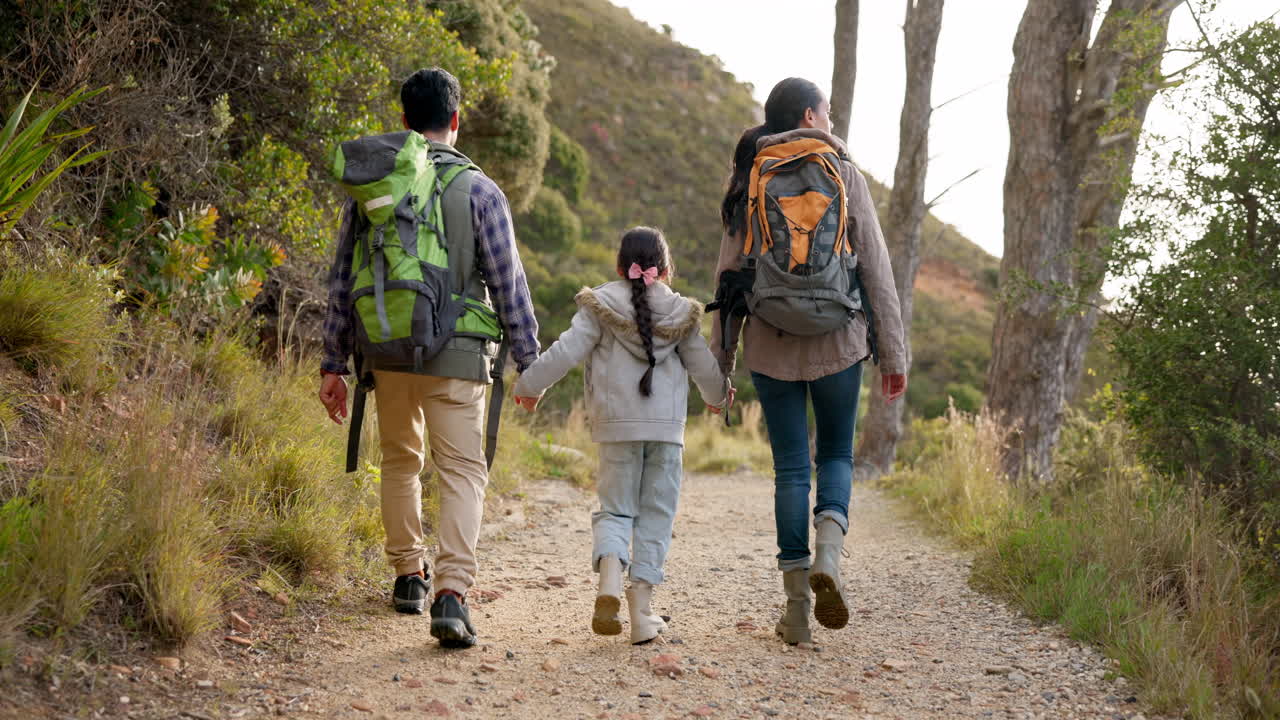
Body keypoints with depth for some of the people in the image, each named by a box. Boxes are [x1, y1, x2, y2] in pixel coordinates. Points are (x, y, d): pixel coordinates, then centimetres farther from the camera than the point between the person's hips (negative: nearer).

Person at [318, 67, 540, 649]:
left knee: (400, 460, 21)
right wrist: (529, 362, 5)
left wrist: (334, 364, 13)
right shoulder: (480, 191, -3)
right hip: (457, 355, -3)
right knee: (463, 470, -1)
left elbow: (343, 281, 8)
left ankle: (408, 574, 30)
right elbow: (508, 285, -3)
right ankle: (452, 592, -16)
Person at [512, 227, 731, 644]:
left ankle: (610, 578, -20)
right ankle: (641, 612, 3)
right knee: (655, 516, 7)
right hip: (667, 427, 1)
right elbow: (703, 365, 11)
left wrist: (529, 385, 7)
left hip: (617, 426, 0)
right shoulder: (681, 314, 4)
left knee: (615, 509, 9)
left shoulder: (600, 308, -1)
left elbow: (566, 352, -6)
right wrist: (718, 397, 32)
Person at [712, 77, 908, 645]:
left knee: (790, 468, 7)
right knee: (836, 453, 16)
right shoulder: (844, 177, 1)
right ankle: (828, 554, -11)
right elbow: (876, 268, -2)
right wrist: (893, 351, 2)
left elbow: (728, 277, 4)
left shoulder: (750, 183, 6)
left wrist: (721, 362, 8)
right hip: (837, 341, -1)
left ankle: (797, 607, 5)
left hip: (771, 343, 2)